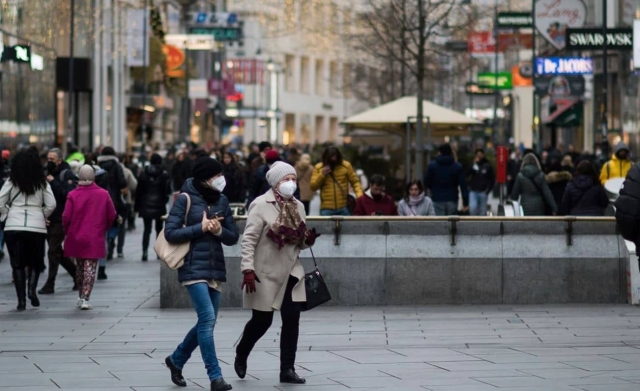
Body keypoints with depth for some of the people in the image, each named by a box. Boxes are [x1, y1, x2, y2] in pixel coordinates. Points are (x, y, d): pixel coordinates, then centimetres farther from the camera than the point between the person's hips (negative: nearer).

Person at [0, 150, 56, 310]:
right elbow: (51, 204, -2)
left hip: (13, 226, 0)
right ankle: (32, 289, -9)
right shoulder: (42, 183, 2)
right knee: (35, 261, 15)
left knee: (17, 263, 6)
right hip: (37, 226, 1)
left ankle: (21, 300, 1)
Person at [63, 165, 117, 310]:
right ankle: (85, 299, -8)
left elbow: (66, 217, -8)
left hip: (76, 238, 1)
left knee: (80, 267, 17)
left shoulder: (73, 195, -7)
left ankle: (80, 297, 25)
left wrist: (68, 232, 11)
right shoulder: (103, 194, -5)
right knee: (90, 268, 0)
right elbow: (112, 216, 1)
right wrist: (103, 229, 17)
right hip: (95, 239, -1)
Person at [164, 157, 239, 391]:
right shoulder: (186, 199, -6)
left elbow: (233, 237, 10)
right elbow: (170, 233, -10)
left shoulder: (221, 201, 9)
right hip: (194, 268, -6)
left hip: (216, 269, 6)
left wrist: (219, 231, -11)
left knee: (206, 323, 11)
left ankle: (176, 360, 32)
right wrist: (201, 227, -14)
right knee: (207, 319, -15)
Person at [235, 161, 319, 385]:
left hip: (291, 272, 5)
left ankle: (287, 369, 4)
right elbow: (249, 239, -15)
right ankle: (241, 355, 31)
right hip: (266, 273, -5)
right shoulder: (261, 205, -11)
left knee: (292, 320, -2)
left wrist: (309, 239, -6)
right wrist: (248, 270, -23)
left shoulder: (298, 206, 8)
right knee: (262, 320, 4)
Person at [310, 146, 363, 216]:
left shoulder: (346, 165, 3)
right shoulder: (318, 167, 4)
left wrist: (359, 194, -10)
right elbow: (313, 187, 2)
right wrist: (322, 175, -11)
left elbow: (355, 182, 7)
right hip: (326, 208, 0)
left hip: (344, 208, 0)